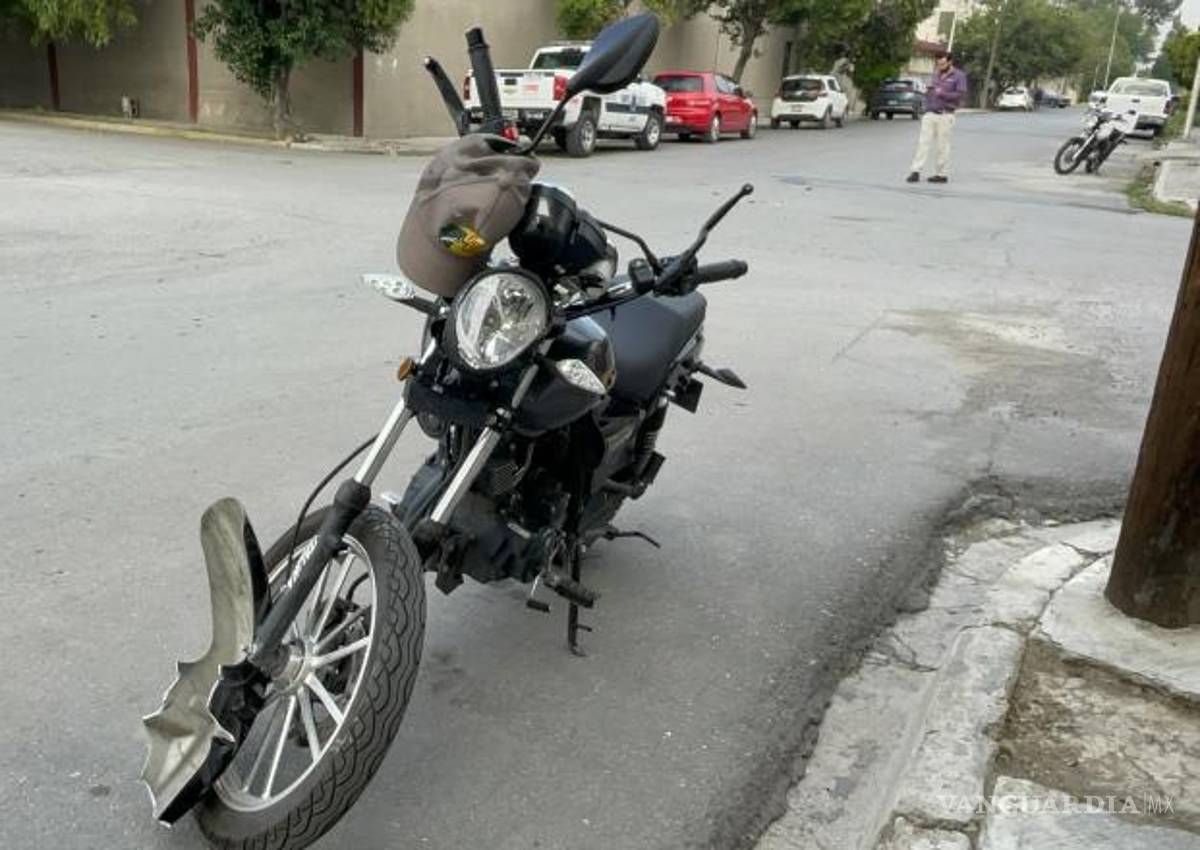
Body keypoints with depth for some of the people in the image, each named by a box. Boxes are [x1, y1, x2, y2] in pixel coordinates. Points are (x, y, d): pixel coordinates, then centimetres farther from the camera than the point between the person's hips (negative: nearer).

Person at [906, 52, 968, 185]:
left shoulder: (959, 76, -1)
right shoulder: (936, 74, 17)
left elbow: (961, 95, -10)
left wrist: (942, 93, -15)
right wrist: (928, 91, 7)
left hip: (945, 115, -5)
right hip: (930, 114, 5)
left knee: (942, 145, -2)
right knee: (923, 142, -4)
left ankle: (942, 174, 6)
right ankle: (916, 171, -7)